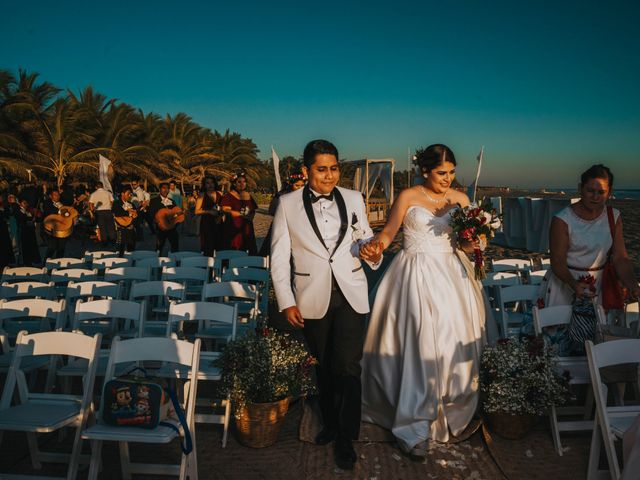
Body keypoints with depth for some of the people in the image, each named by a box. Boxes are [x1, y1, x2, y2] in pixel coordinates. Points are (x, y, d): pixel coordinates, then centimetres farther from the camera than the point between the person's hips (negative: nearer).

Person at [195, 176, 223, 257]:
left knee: (219, 246, -3)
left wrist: (220, 215, -1)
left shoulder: (219, 194, 11)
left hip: (218, 223, 3)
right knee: (208, 248, -9)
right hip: (207, 223, -3)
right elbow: (197, 211, -3)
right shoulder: (202, 195, 2)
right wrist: (209, 211, -16)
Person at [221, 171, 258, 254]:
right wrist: (242, 214, -10)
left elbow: (253, 211, 16)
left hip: (246, 228, 5)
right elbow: (226, 210, -14)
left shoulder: (248, 196, 16)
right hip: (233, 228, -5)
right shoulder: (228, 196, -2)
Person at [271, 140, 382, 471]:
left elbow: (365, 236, 12)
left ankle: (346, 438, 16)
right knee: (324, 366, 16)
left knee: (347, 366, -3)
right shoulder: (288, 204, -3)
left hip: (350, 295, 0)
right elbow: (279, 257, -2)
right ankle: (330, 423, 39)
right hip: (312, 299, 0)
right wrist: (286, 302, -6)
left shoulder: (353, 199, 2)